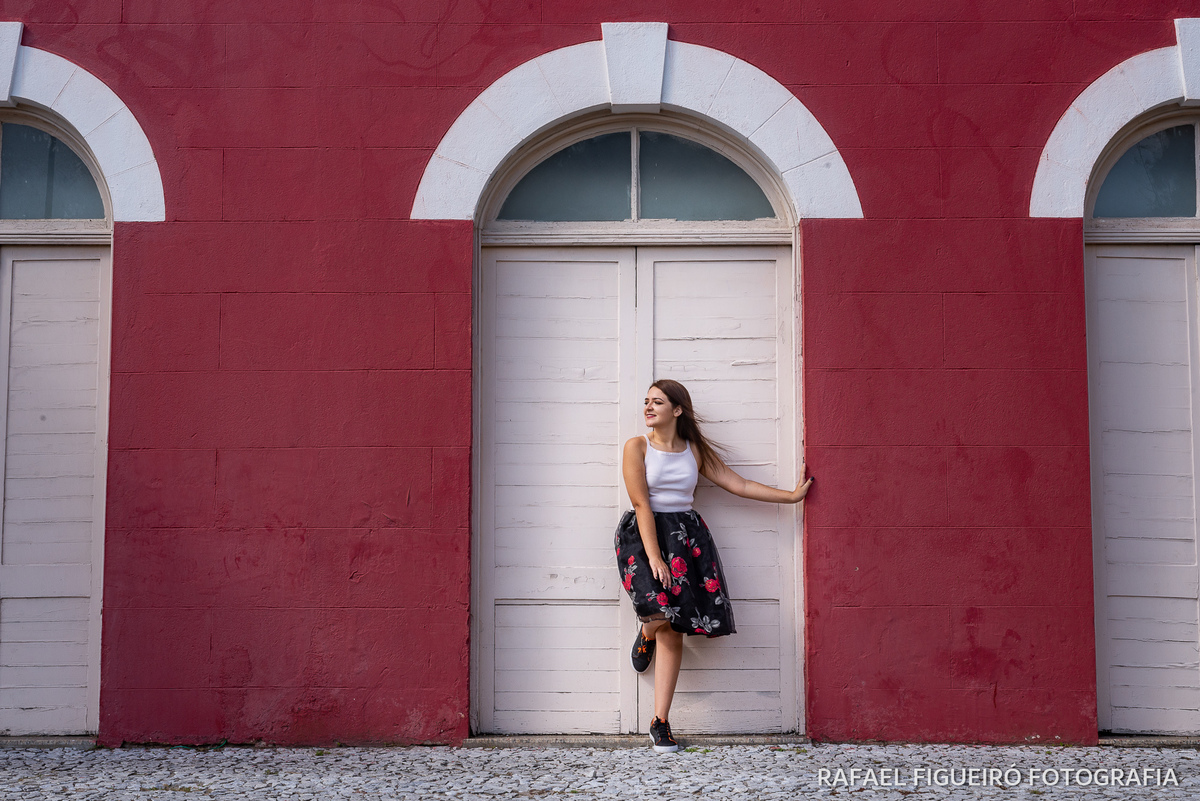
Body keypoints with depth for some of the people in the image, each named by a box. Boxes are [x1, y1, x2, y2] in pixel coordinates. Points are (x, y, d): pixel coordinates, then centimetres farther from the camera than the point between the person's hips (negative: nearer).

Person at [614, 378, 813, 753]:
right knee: (660, 612, -27)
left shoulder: (696, 451, 10)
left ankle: (660, 723, 5)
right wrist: (653, 555, -18)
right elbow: (642, 504, -9)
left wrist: (792, 495, 13)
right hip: (643, 532, -3)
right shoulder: (637, 447, -1)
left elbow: (738, 485, 14)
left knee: (673, 632, -3)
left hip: (685, 533, 3)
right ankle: (645, 633, 13)